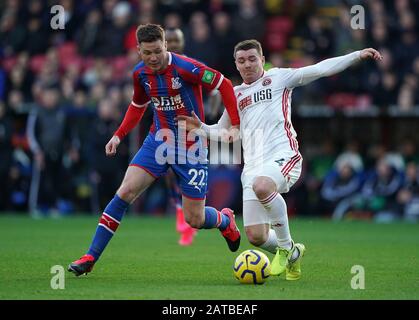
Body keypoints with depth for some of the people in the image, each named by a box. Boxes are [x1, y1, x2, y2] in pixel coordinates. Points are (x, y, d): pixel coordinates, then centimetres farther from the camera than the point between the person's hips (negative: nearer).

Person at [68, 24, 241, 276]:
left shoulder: (185, 67, -19)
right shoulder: (140, 74, -1)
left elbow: (224, 85, -12)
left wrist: (235, 125, -16)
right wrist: (119, 135, 10)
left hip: (191, 147, -4)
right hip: (158, 141, 4)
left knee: (194, 219, -2)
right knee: (126, 191, -13)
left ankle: (225, 220, 36)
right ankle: (91, 258, -8)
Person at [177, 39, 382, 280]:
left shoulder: (278, 78, 8)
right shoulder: (236, 94, 21)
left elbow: (320, 69, 1)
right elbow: (222, 131, 31)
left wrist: (358, 55, -7)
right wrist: (200, 127, 11)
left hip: (283, 155, -5)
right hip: (253, 167, 5)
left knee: (262, 185, -39)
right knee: (255, 237, -6)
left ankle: (287, 247, -20)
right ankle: (292, 254, 27)